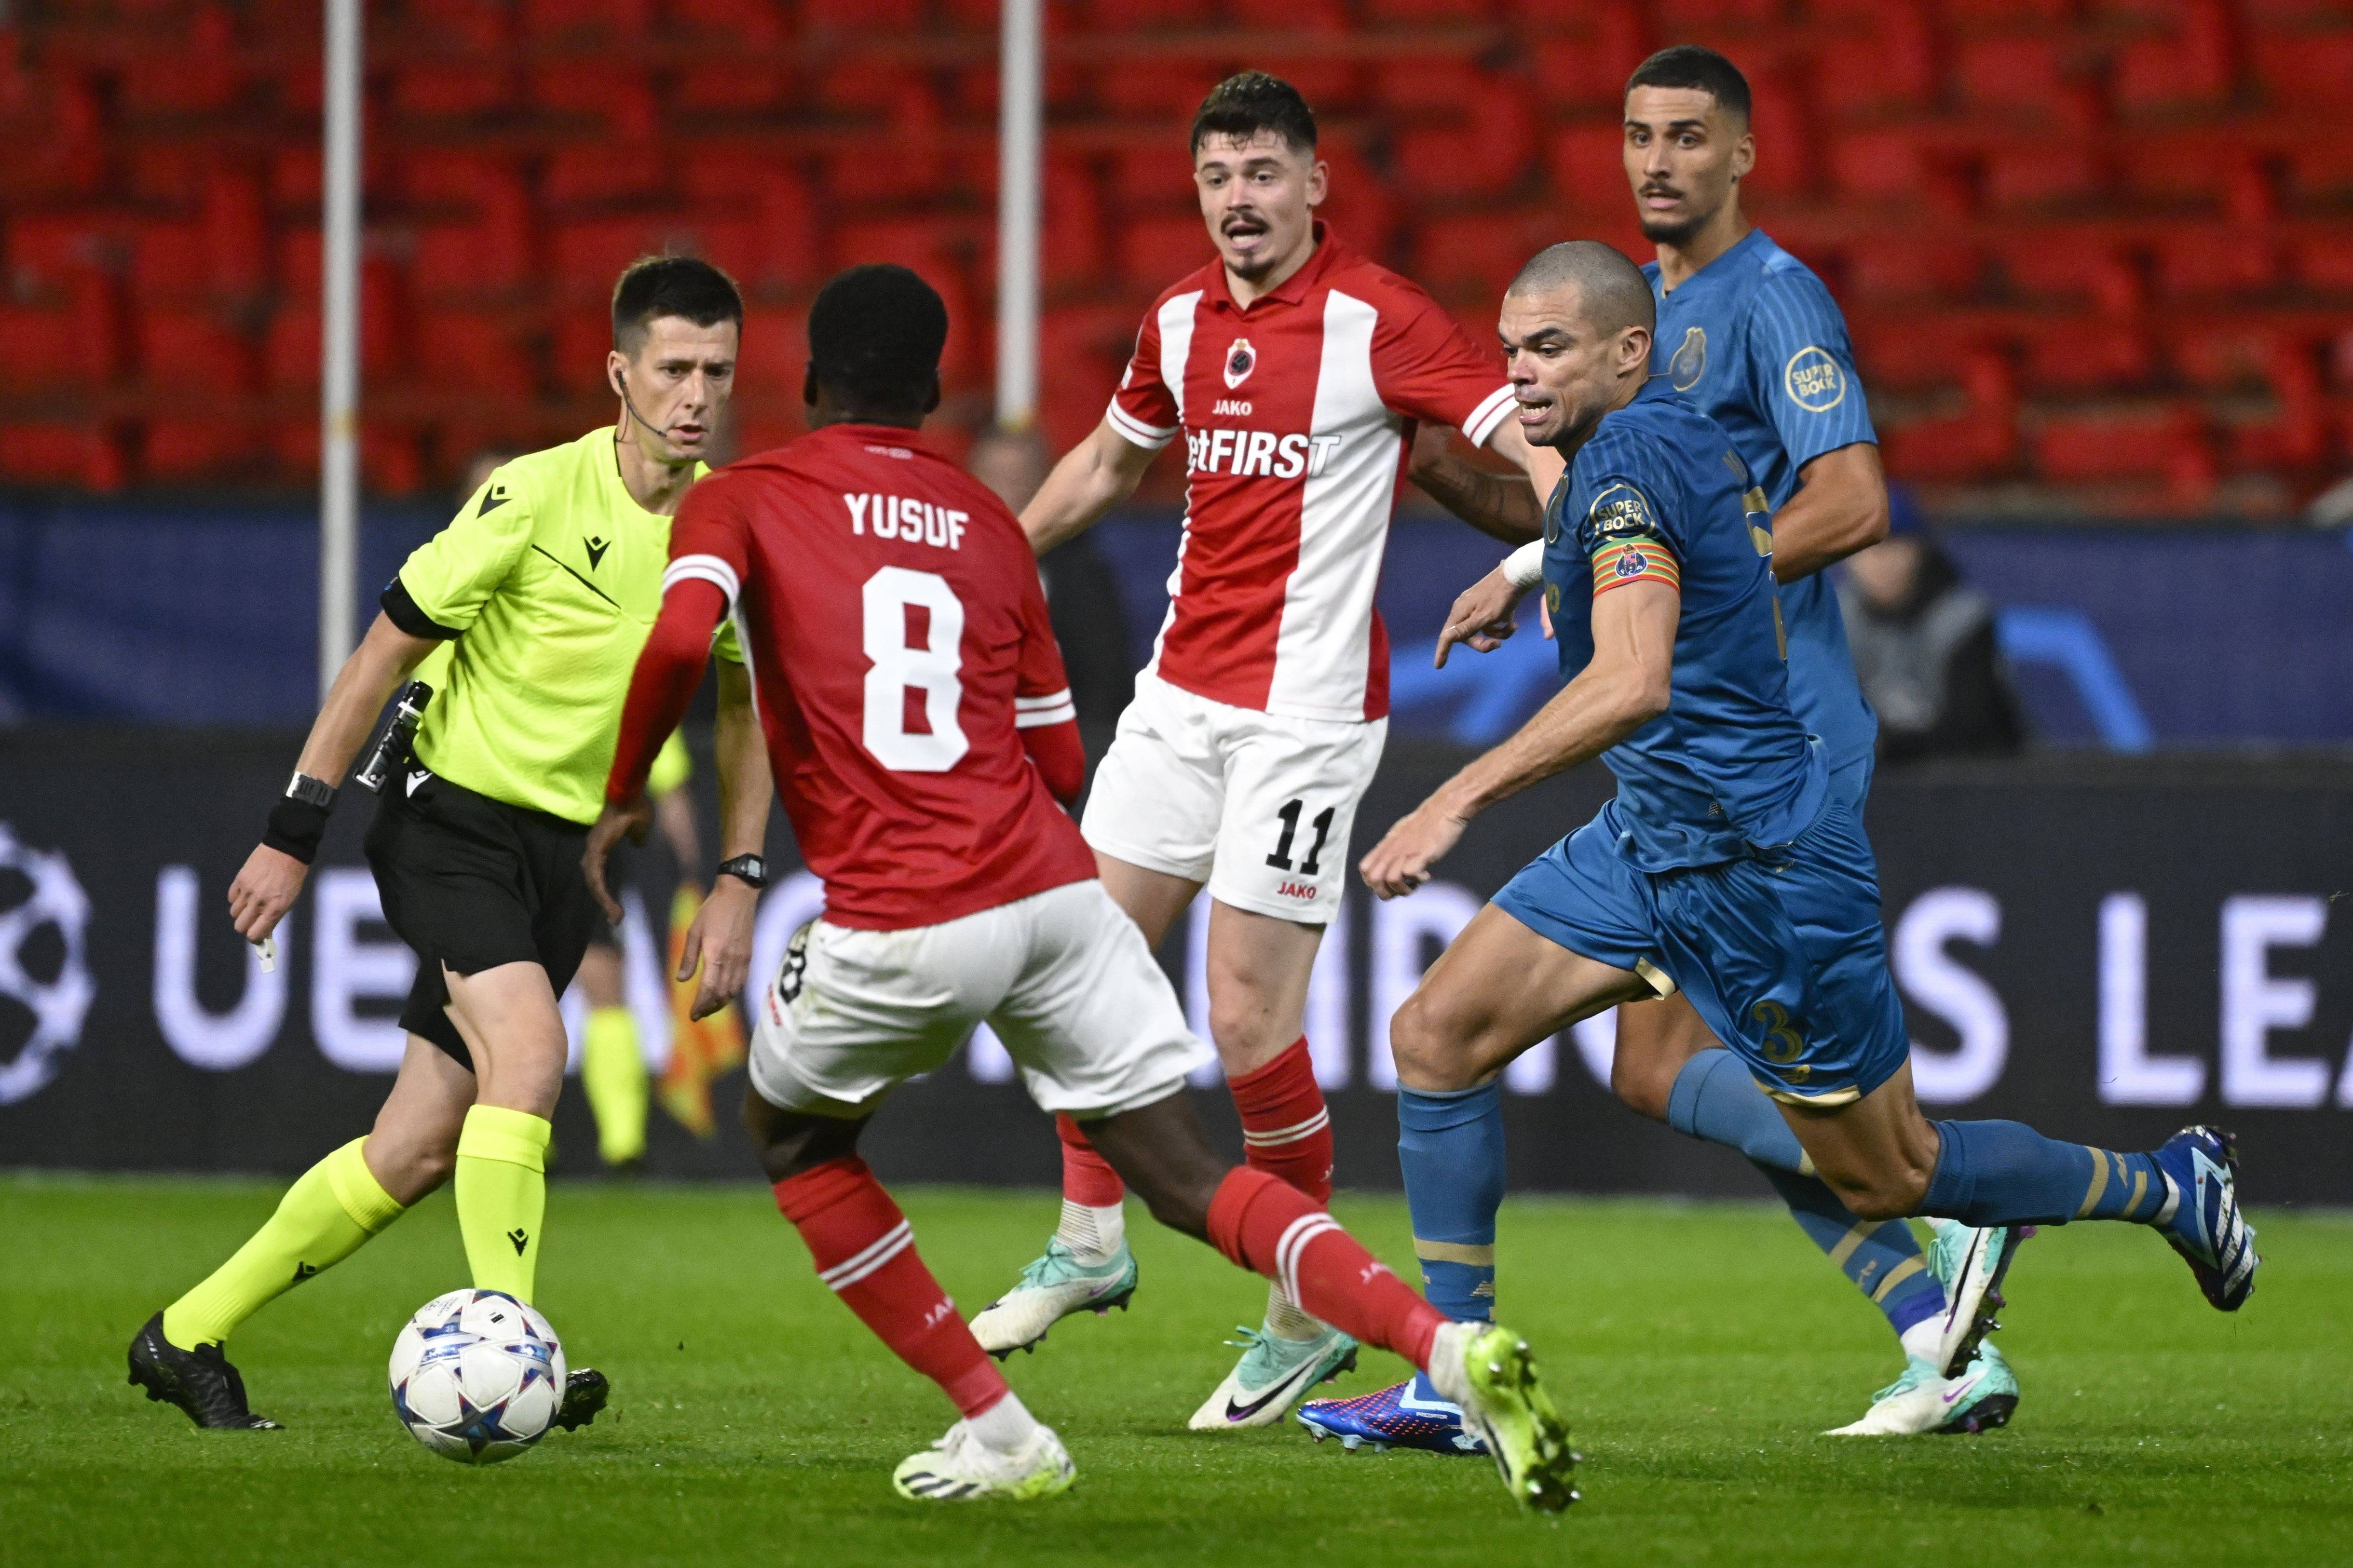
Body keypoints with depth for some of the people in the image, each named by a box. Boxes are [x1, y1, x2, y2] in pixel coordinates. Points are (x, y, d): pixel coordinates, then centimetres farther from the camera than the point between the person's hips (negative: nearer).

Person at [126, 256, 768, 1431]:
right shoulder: (535, 499, -17)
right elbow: (386, 652, -9)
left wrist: (737, 880, 5)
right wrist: (295, 833, -9)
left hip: (567, 849, 5)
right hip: (452, 815, -5)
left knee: (419, 1150, 5)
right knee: (529, 1053, -30)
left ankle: (188, 1337, 19)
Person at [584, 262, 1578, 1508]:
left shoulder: (739, 503, 7)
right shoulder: (987, 524, 19)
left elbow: (681, 637, -14)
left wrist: (620, 797, 1)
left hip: (897, 929, -3)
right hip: (1052, 893, 3)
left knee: (793, 1136, 25)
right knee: (1186, 1180, 6)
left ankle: (1000, 1434, 18)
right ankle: (1450, 1348, -17)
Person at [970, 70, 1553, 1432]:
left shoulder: (1375, 318, -11)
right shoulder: (1182, 320, 9)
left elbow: (1534, 438, -17)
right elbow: (1112, 460, 27)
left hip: (1306, 712, -7)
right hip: (1182, 691, 7)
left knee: (1250, 1022, -9)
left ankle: (1310, 1315, 6)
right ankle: (1092, 1242, 24)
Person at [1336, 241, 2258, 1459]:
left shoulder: (1624, 458, -23)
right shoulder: (1683, 436, 5)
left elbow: (1632, 681, -37)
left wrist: (1456, 802, -41)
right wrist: (1528, 570, 40)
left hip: (1759, 869, -10)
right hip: (1648, 842, 10)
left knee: (1889, 1178, 6)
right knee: (1436, 1038, -1)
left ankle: (2171, 1189, 27)